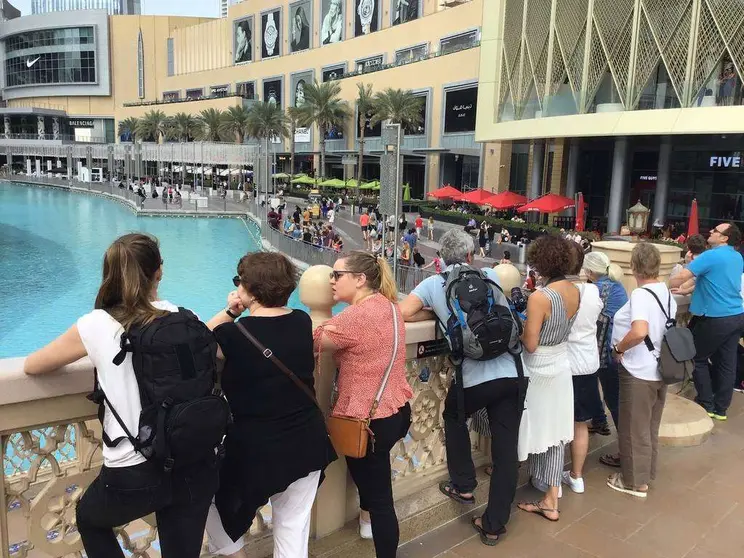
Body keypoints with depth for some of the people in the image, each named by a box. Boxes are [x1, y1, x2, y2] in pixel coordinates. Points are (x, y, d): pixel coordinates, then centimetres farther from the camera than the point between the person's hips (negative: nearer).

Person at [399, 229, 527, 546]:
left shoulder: (433, 284, 3)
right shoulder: (489, 276, 11)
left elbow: (402, 314, -4)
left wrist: (437, 314, 11)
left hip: (474, 377, -2)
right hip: (512, 372, 2)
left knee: (453, 418, 30)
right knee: (506, 449, 12)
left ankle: (463, 486, 35)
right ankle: (494, 525, 23)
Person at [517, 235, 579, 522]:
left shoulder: (539, 297, -24)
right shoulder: (575, 291, -1)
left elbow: (530, 344, -20)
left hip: (539, 372, -7)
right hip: (561, 368, 7)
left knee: (536, 432, 12)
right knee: (554, 434, 11)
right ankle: (550, 501, 19)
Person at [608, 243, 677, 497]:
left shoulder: (640, 294, -22)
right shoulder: (667, 293, 4)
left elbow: (639, 332, -35)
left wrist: (618, 348, -21)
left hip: (639, 373, -8)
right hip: (660, 369, 8)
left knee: (634, 429, 7)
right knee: (650, 428, 21)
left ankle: (635, 481, 19)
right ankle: (646, 474, 34)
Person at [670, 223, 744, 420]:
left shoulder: (711, 256, -16)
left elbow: (682, 276, -19)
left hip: (717, 318, -7)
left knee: (698, 359, 8)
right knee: (726, 363, 11)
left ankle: (706, 405, 14)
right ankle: (721, 408, 19)